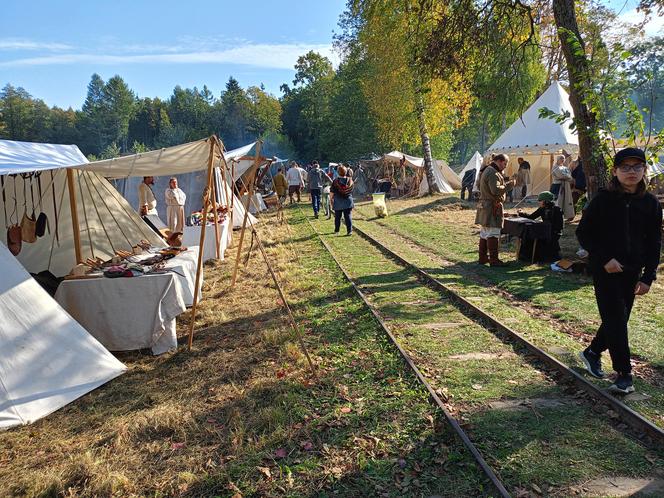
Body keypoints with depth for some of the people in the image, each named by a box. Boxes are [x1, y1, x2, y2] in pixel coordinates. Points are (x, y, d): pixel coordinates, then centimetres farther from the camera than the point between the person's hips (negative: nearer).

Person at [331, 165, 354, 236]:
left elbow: (332, 192, -4)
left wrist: (332, 199, 10)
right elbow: (352, 191, 8)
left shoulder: (335, 182, -10)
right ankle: (349, 230, -4)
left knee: (337, 217, 12)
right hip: (348, 202, 1)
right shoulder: (350, 181, -3)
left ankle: (336, 230, 23)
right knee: (348, 216, 3)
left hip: (338, 203, -1)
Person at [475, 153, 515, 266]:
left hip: (485, 205, 11)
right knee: (493, 233, -8)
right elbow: (496, 190, -25)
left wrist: (504, 182, 12)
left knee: (484, 233, 14)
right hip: (492, 207, -11)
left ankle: (483, 257, 20)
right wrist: (509, 185, -16)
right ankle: (493, 260, -6)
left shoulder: (487, 171, 17)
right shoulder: (493, 173, -17)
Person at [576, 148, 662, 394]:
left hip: (631, 271, 4)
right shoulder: (603, 199, -8)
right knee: (615, 319, -6)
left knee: (619, 318, 12)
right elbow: (583, 233, -5)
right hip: (605, 269, -4)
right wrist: (605, 258, -14)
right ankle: (624, 374, 2)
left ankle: (592, 353, 34)